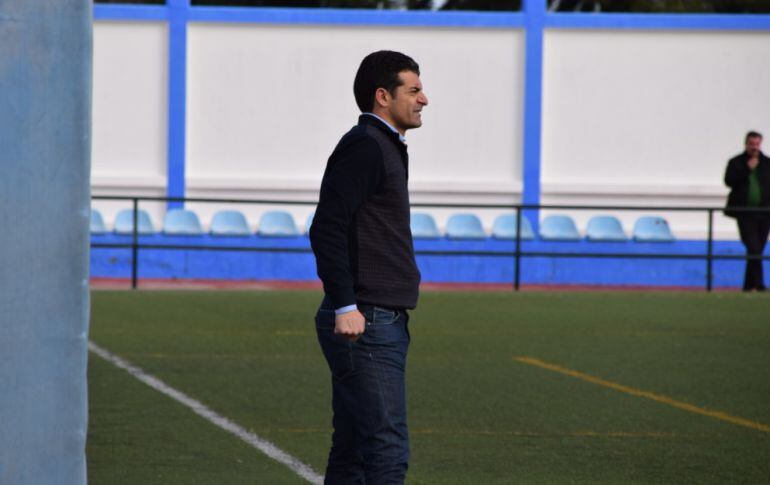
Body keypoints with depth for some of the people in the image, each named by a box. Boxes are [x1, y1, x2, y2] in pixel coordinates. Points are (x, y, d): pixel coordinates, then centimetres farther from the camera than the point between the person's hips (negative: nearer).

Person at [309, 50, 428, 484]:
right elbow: (327, 229, -19)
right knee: (388, 449, -13)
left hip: (384, 323, 10)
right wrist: (345, 308, -23)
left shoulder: (384, 148, 21)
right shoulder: (364, 146, -11)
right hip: (365, 324, -10)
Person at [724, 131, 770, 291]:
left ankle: (749, 284, 16)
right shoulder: (736, 162, 4)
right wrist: (747, 169, -15)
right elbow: (729, 181, -9)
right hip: (745, 213, -3)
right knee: (754, 249, -14)